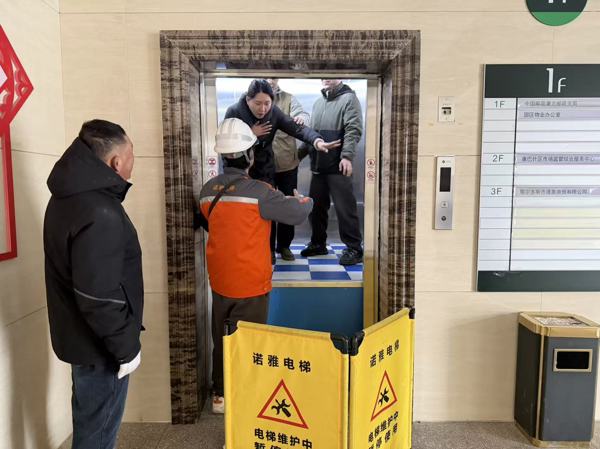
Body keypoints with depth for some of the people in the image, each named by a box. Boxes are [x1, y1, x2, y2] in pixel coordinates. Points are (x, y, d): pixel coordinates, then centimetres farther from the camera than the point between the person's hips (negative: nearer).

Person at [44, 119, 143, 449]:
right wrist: (127, 347, -16)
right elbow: (100, 298, -30)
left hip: (80, 336, 10)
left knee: (89, 421, 28)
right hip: (99, 346, -9)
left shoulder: (70, 195, 4)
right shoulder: (98, 214, -30)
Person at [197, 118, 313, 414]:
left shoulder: (207, 190, 0)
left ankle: (220, 395, 34)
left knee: (221, 339, 19)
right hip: (250, 283, -6)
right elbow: (297, 214, -11)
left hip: (220, 282, 6)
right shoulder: (258, 192, -18)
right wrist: (304, 200, 11)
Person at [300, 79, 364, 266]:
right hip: (318, 165, 7)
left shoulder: (349, 98, -1)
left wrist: (347, 156, -23)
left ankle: (354, 249, 5)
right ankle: (318, 243, 26)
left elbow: (353, 130, -12)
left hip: (338, 166, -7)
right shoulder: (318, 102, 20)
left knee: (345, 208, -5)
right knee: (316, 206, 12)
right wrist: (300, 153, 17)